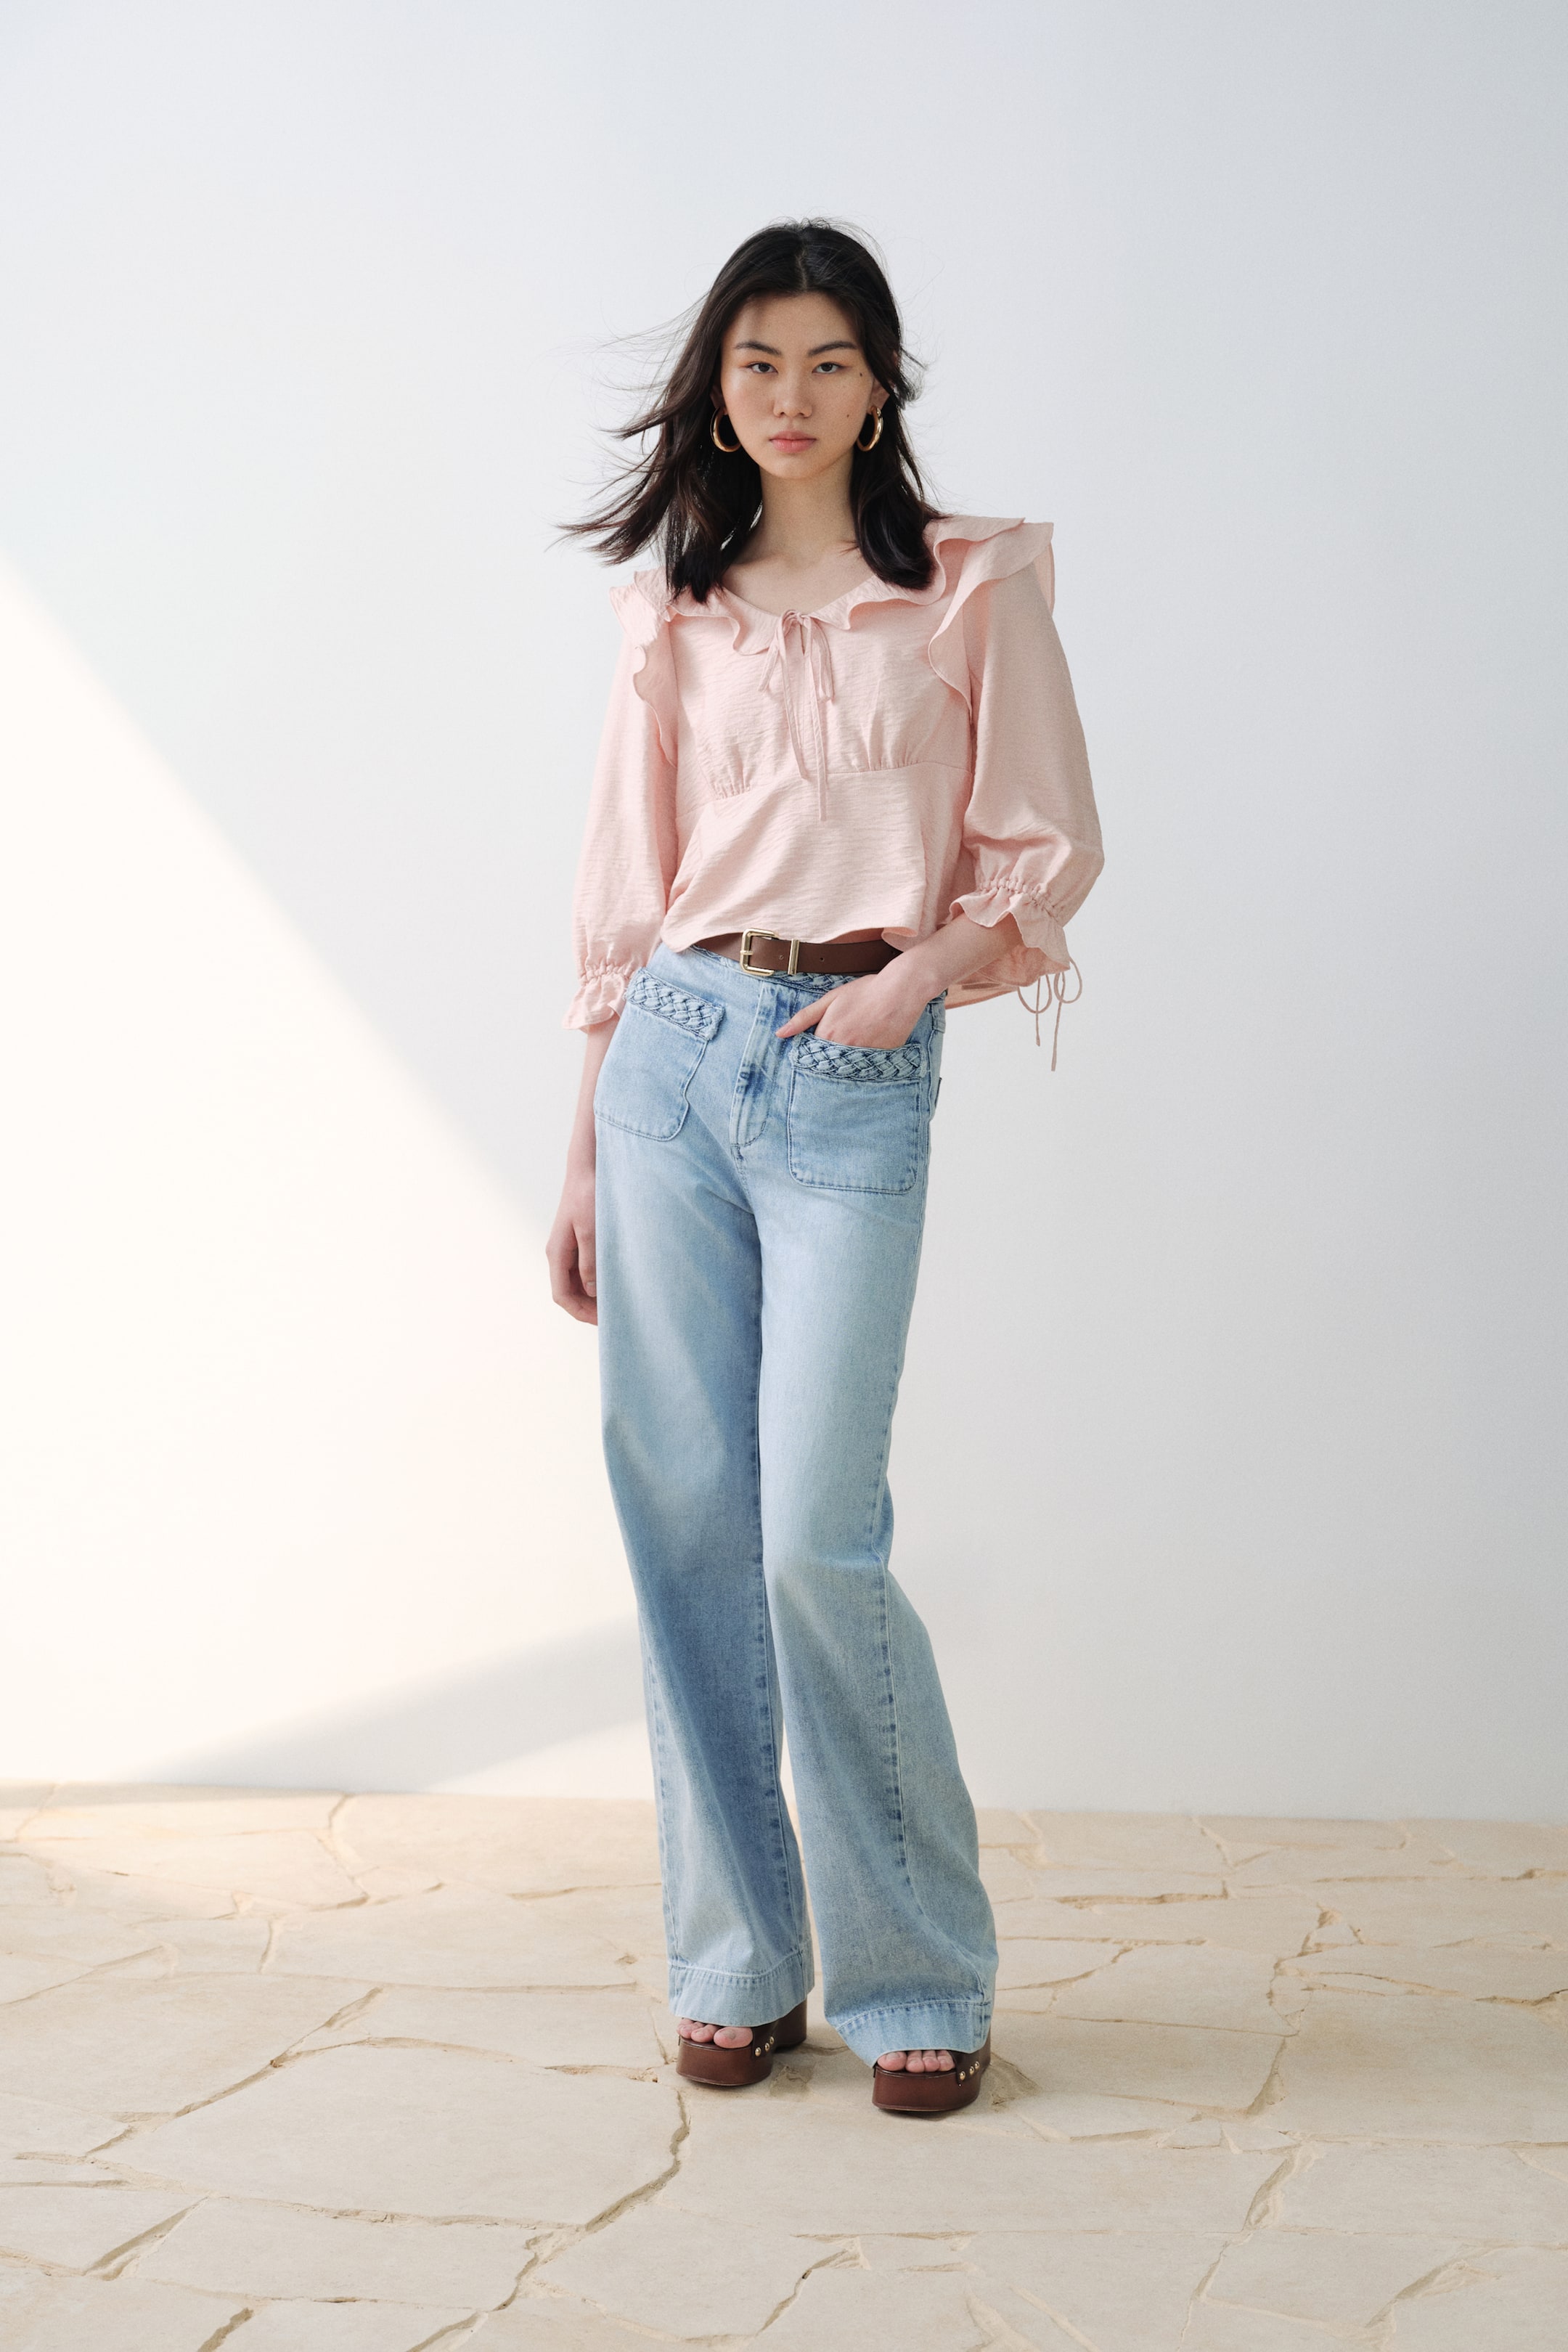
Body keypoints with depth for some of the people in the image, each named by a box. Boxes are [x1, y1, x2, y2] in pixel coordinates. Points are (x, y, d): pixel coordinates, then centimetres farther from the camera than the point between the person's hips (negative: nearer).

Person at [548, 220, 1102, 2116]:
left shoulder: (975, 588, 5)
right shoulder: (677, 618, 13)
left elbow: (1049, 848, 4)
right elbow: (623, 897, 14)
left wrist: (922, 972, -14)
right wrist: (584, 1152, 12)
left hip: (853, 1074, -3)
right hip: (673, 1054, 4)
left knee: (817, 1542, -9)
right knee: (684, 1525, 3)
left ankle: (917, 1978, 9)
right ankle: (737, 1961, 17)